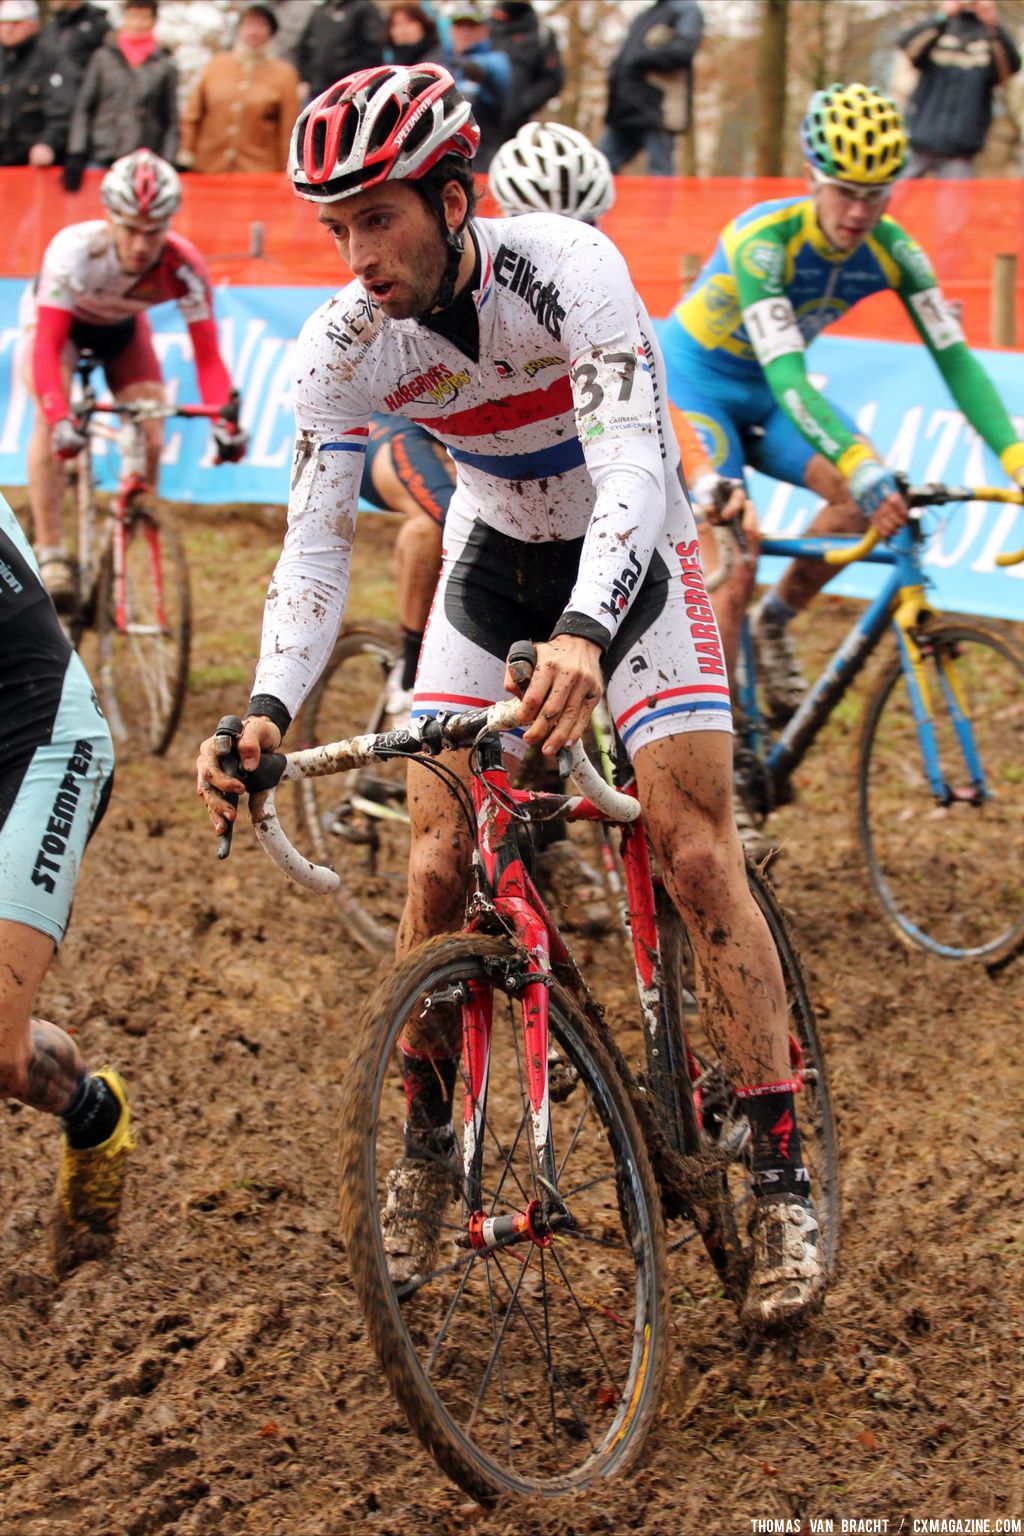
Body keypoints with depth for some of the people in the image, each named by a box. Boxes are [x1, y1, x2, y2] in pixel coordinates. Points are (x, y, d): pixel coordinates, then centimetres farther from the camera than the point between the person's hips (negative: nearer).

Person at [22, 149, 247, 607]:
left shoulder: (183, 266, -34)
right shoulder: (75, 249, -40)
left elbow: (207, 355, -31)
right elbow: (47, 345, -43)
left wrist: (224, 420, -48)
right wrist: (61, 418, -58)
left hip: (122, 328, 3)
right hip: (57, 318, -3)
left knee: (150, 441, -12)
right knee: (51, 420, -28)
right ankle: (49, 553, -24)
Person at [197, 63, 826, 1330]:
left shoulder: (563, 268, -32)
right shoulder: (343, 346, -20)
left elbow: (636, 471, -42)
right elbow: (314, 544, -20)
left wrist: (583, 635, -59)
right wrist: (266, 711, -37)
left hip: (629, 552, -3)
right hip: (495, 553, 3)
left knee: (694, 850, -14)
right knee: (439, 860, -7)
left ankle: (782, 1178, -7)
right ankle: (426, 1141, 13)